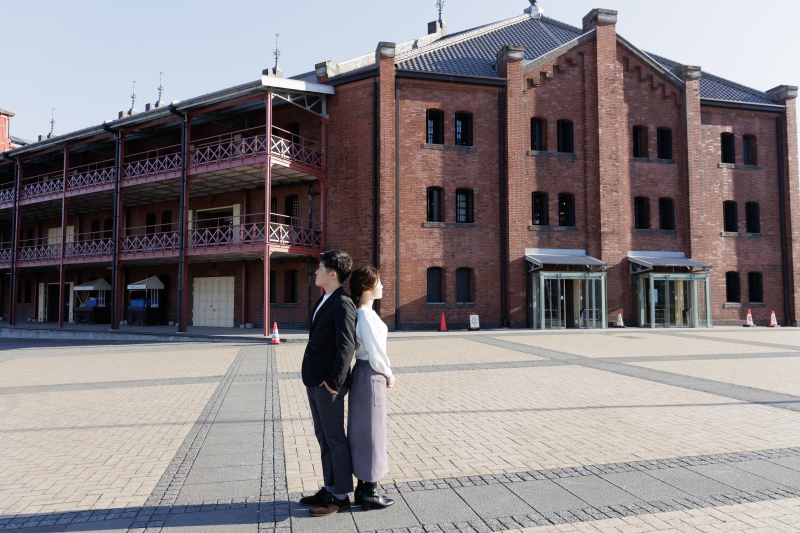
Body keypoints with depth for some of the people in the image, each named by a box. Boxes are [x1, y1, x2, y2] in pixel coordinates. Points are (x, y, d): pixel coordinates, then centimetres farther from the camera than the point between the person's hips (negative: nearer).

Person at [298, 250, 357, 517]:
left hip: (328, 384, -10)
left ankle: (341, 497, 14)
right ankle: (329, 489, 30)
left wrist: (333, 381, -20)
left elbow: (346, 347, -21)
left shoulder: (343, 304, -17)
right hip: (314, 382, 10)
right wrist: (312, 377, 17)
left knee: (335, 439, 2)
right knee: (323, 437, 17)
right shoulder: (324, 300, 13)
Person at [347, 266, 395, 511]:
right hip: (371, 377, -10)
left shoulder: (363, 313, 10)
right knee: (371, 432, 1)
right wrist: (389, 375, -5)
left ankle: (362, 488, 27)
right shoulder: (366, 316, -20)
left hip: (362, 373, 10)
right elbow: (375, 353, -20)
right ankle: (369, 493, 14)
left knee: (362, 432, 15)